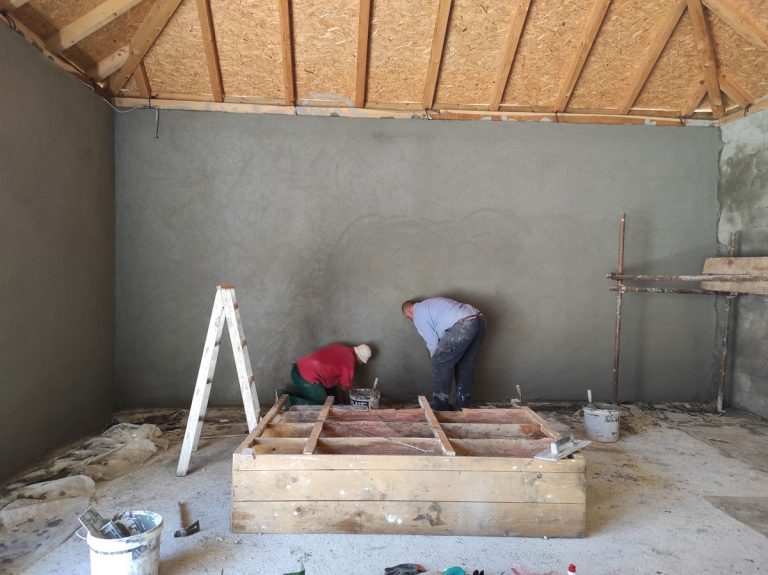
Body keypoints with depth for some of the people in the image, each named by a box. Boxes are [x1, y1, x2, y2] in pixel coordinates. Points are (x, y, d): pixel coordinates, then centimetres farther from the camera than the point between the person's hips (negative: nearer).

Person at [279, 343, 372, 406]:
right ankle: (288, 401, -6)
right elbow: (345, 386, 2)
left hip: (298, 368, 9)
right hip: (306, 377, -9)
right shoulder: (350, 361, -8)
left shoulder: (341, 348, 18)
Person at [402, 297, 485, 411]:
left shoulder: (418, 314, 8)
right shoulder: (429, 304, 34)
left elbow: (432, 341, 6)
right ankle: (463, 405, 27)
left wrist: (437, 360, 22)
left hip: (464, 325, -9)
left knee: (441, 364, 2)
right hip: (479, 320, 9)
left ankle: (439, 407, 8)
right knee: (465, 366, 19)